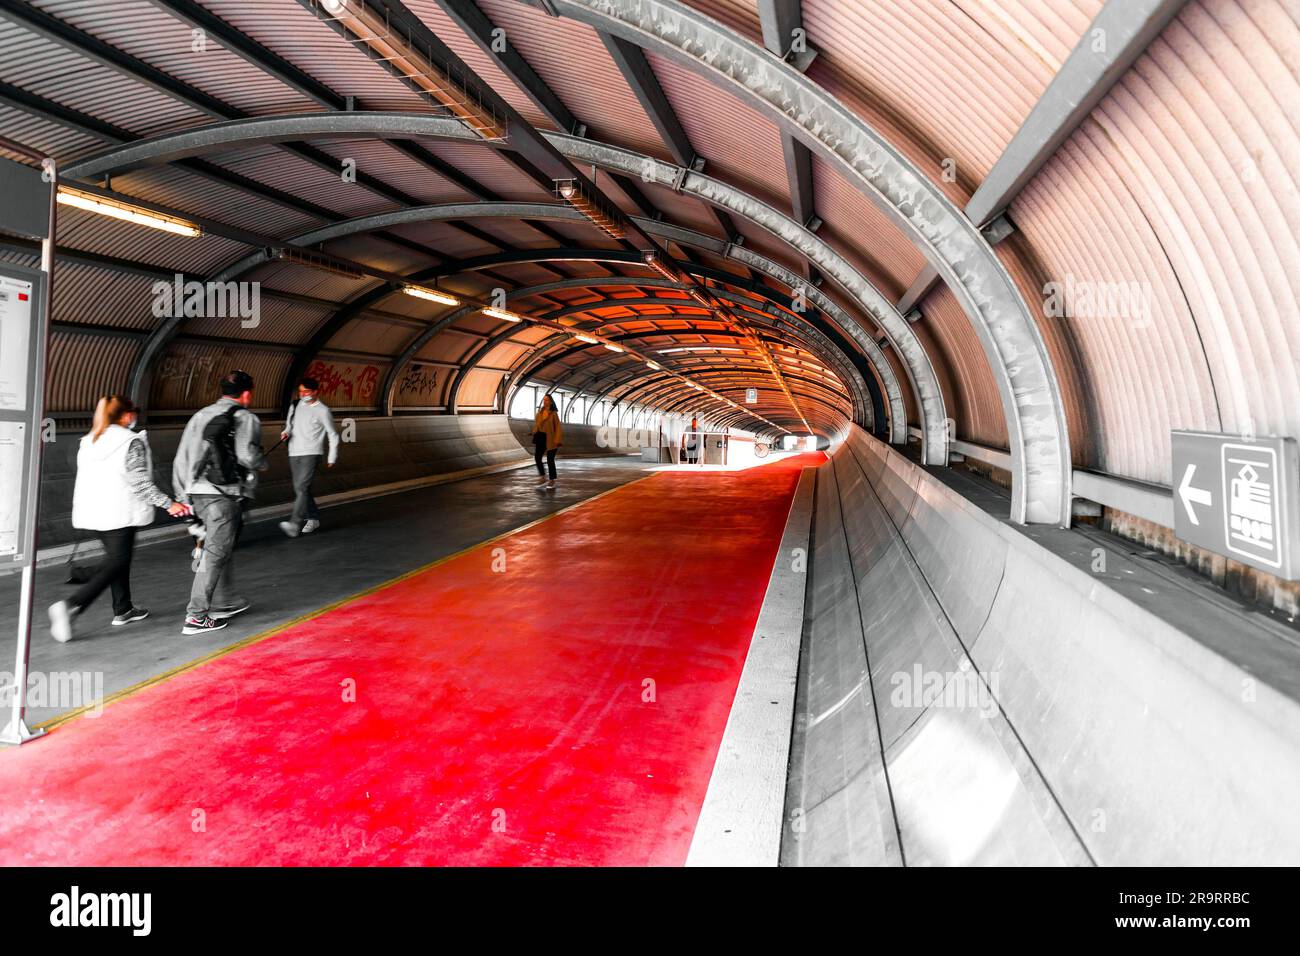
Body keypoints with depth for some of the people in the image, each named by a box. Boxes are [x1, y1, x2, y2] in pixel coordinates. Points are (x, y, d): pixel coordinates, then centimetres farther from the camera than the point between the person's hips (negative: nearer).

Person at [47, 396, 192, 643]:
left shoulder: (88, 441, 12)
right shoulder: (132, 442, -12)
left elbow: (87, 478, 17)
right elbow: (140, 482, -15)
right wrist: (168, 504, -11)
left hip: (92, 511, 8)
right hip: (119, 513, -8)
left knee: (117, 557, 19)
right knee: (116, 562, -3)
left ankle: (123, 610, 26)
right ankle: (72, 605, -18)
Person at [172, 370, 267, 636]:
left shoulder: (200, 415, 18)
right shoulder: (245, 418, -3)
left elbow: (181, 459, 16)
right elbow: (247, 454, -20)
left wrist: (183, 497, 20)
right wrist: (263, 463, 2)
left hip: (198, 493, 8)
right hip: (225, 494, -8)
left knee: (223, 547, 22)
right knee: (216, 553, -4)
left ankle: (224, 602, 31)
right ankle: (196, 617, -4)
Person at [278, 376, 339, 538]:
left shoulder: (322, 410, -5)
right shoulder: (295, 406, 11)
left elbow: (333, 435, 1)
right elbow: (289, 424, 23)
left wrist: (332, 458, 2)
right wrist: (286, 432, -1)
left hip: (311, 454, -6)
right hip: (294, 453, 6)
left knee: (302, 487, -18)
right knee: (300, 489, 10)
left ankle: (295, 524, -24)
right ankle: (313, 518, 26)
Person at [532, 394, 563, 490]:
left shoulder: (553, 413, -8)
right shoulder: (540, 412, 7)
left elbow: (558, 427, -10)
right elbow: (536, 424, 11)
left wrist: (557, 441, -16)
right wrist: (535, 437, 7)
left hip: (550, 439, -5)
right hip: (540, 437, 5)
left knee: (550, 460, 1)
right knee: (537, 457, -4)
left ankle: (552, 480, 15)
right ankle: (543, 478, 10)